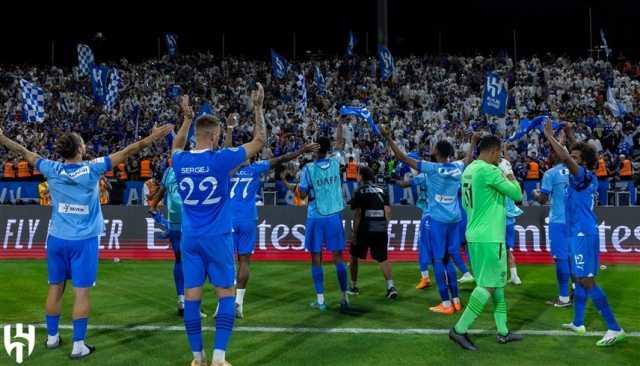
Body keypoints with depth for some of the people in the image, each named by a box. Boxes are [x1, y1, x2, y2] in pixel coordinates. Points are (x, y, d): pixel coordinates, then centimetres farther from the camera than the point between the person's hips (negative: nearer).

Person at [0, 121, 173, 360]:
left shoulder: (52, 170, -3)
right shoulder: (92, 169, -12)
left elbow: (25, 153, 10)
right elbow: (126, 152, -10)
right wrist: (151, 138, -7)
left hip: (57, 239, 4)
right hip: (83, 240, -4)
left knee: (56, 288, 14)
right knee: (81, 292, -1)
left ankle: (52, 337, 27)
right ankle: (78, 345, 2)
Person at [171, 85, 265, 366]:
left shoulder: (180, 162, -1)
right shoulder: (221, 159, -13)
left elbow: (176, 146, 27)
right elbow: (259, 141, -2)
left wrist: (187, 118, 30)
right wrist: (258, 108, 7)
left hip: (190, 238, 4)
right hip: (217, 238, -4)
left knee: (192, 295, 7)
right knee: (226, 294, 6)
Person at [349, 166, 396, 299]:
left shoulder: (359, 192, -3)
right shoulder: (382, 191, 10)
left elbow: (357, 214, -8)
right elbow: (388, 211, 4)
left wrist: (354, 233, -5)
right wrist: (384, 227, 12)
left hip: (364, 229, -3)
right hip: (381, 230, 3)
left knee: (354, 256, 16)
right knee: (383, 259, 5)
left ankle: (353, 286, 23)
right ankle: (390, 286, -12)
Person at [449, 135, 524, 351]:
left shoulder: (469, 170, 12)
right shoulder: (489, 171, -16)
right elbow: (516, 195, -9)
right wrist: (513, 180, 10)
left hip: (475, 235, 9)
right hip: (489, 237, -9)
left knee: (496, 283, 15)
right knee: (488, 285, -4)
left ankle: (503, 332, 21)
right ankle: (459, 329, -4)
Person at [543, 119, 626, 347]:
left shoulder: (584, 176, -14)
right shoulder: (587, 177, 11)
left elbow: (565, 158, -29)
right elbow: (568, 157, 29)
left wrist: (549, 136, -18)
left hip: (584, 234, -10)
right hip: (580, 233, 10)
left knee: (587, 281, -10)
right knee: (580, 279, 17)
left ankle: (614, 328, -10)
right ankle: (578, 324, 27)